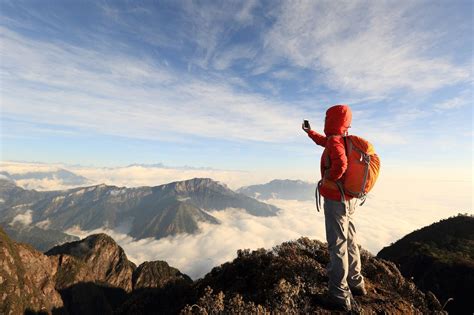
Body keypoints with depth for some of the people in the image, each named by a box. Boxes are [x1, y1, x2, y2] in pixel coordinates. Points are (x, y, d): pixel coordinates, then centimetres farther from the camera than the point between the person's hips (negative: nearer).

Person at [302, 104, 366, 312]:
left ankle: (339, 296, 8)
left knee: (337, 245, -2)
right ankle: (356, 284, 34)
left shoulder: (334, 141, -17)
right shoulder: (341, 139, 9)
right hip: (349, 198, 9)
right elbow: (323, 141, 29)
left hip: (335, 199, -9)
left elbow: (340, 165, -36)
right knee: (350, 241, 18)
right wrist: (309, 132, 40)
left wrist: (326, 181, -20)